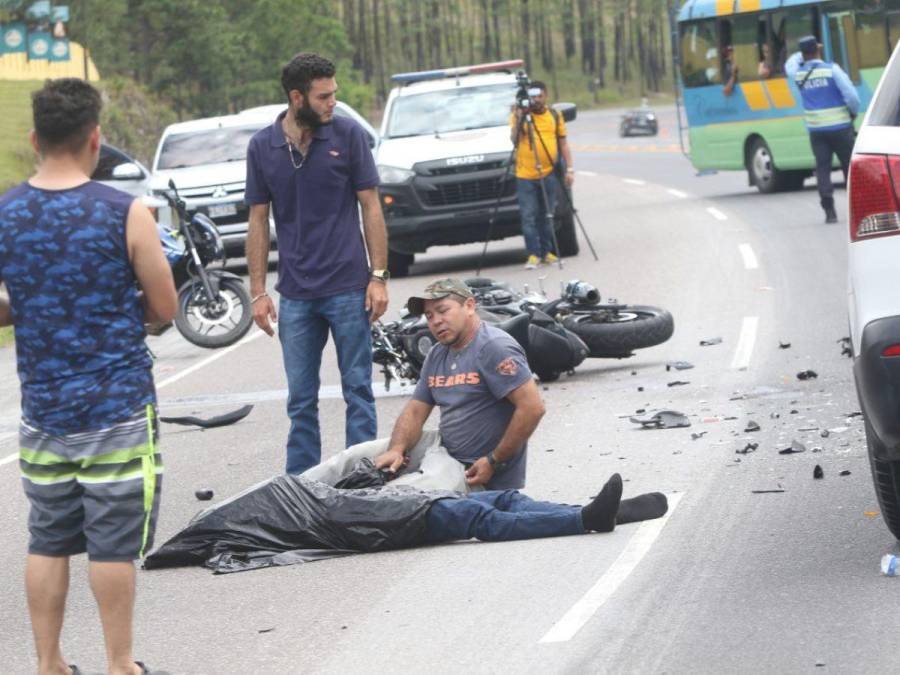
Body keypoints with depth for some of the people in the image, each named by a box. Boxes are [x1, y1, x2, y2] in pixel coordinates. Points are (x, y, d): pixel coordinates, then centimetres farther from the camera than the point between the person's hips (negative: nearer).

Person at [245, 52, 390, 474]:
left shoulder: (348, 135, -1)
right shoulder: (263, 147, 3)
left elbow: (371, 209, 1)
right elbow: (258, 222, 7)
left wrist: (379, 276, -5)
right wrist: (258, 292, 2)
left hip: (348, 289, -2)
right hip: (295, 294, 2)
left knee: (357, 390, 2)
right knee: (301, 400, 7)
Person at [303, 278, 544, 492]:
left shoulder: (494, 348, -16)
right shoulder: (437, 355, 14)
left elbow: (532, 408, -23)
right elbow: (415, 411, 12)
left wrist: (494, 461, -20)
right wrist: (396, 450, -9)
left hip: (475, 470, -9)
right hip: (442, 447, 9)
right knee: (355, 456, 5)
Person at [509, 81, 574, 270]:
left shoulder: (555, 116, 11)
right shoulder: (519, 115, 3)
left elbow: (563, 143, 14)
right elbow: (514, 139, -9)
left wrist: (569, 169, 8)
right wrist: (519, 119, -20)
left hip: (549, 174, 2)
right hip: (525, 176, -2)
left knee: (546, 216, 6)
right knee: (528, 217, -6)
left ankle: (547, 252, 14)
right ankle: (533, 254, -5)